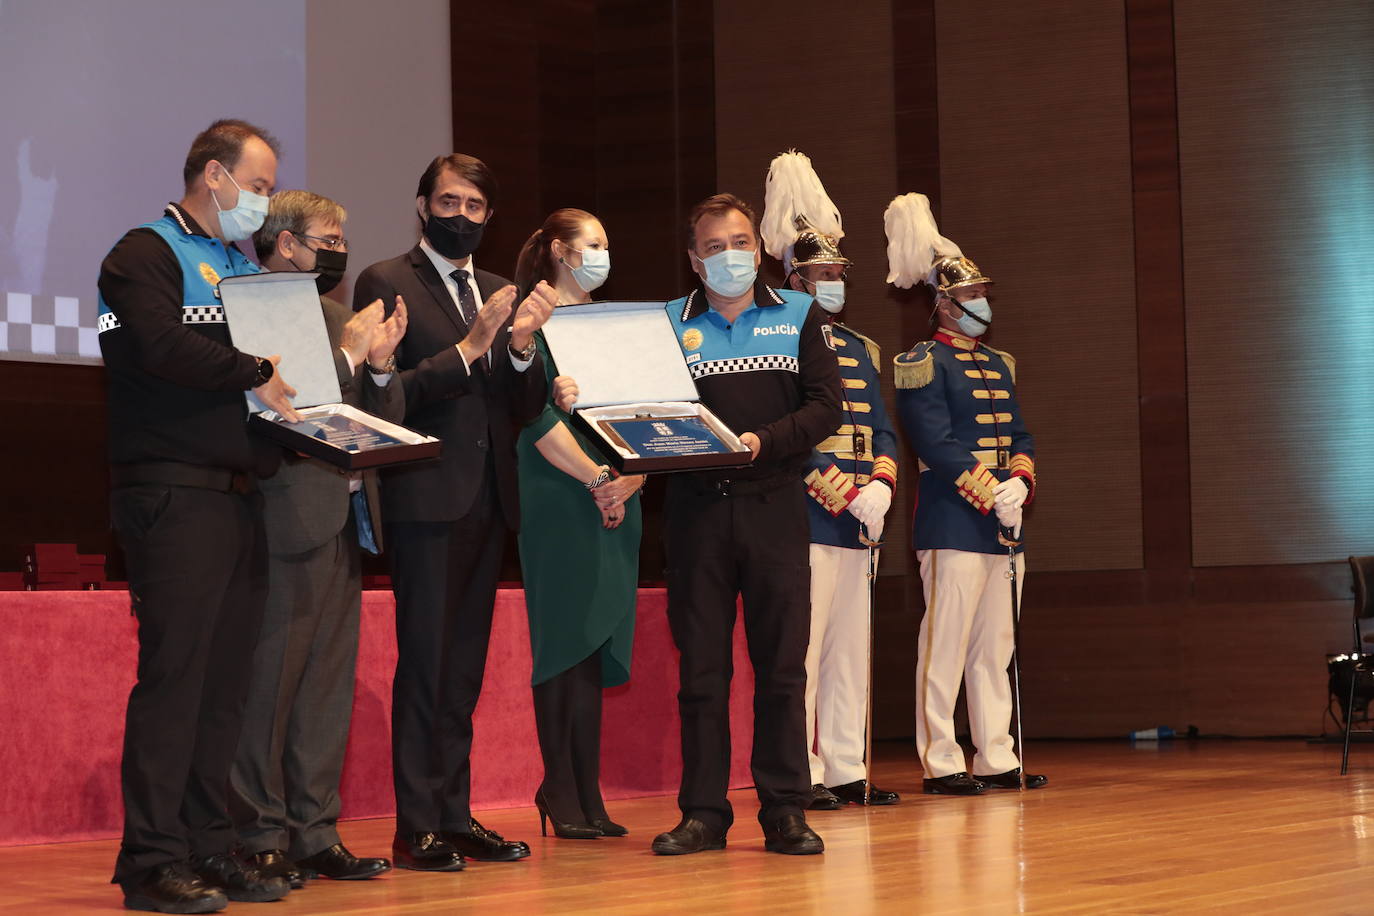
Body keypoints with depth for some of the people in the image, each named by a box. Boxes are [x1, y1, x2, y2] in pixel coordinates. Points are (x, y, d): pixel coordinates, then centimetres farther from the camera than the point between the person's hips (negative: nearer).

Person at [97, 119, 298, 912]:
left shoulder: (244, 265, 24)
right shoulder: (147, 254, -3)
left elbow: (282, 350, 22)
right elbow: (163, 346, -19)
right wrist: (255, 374, -11)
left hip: (242, 497, 8)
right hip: (176, 494, -8)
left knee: (226, 680, 7)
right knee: (174, 673, -10)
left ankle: (210, 846, 12)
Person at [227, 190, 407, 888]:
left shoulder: (336, 315, 21)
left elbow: (386, 418, 20)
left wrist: (380, 362, 2)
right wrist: (347, 354, -11)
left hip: (345, 517, 9)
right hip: (288, 515, -8)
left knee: (328, 681, 9)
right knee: (269, 680, -5)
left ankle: (313, 832, 14)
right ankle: (259, 837, 1)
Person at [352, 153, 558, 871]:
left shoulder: (498, 295, 17)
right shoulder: (386, 283, -2)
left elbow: (528, 407, 11)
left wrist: (523, 346, -8)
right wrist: (466, 349, -20)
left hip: (488, 501, 7)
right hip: (426, 498, -7)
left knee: (464, 670, 10)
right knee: (424, 666, -7)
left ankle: (456, 817, 14)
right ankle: (417, 829, -4)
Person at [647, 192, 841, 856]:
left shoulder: (799, 316, 9)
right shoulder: (670, 323, 9)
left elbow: (824, 406, 1)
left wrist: (764, 440, -14)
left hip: (773, 503, 0)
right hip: (695, 507, 0)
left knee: (782, 662, 0)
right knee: (700, 664, 2)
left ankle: (785, 811, 4)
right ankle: (703, 812, 7)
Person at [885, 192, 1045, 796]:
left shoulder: (999, 366, 19)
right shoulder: (924, 364, -6)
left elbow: (1020, 435, 15)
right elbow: (937, 444, -14)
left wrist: (1019, 483, -6)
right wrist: (991, 495, -18)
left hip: (1005, 524, 8)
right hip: (953, 523, -8)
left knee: (996, 648, 10)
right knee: (945, 647, -6)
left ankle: (997, 759, 15)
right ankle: (940, 764, -2)